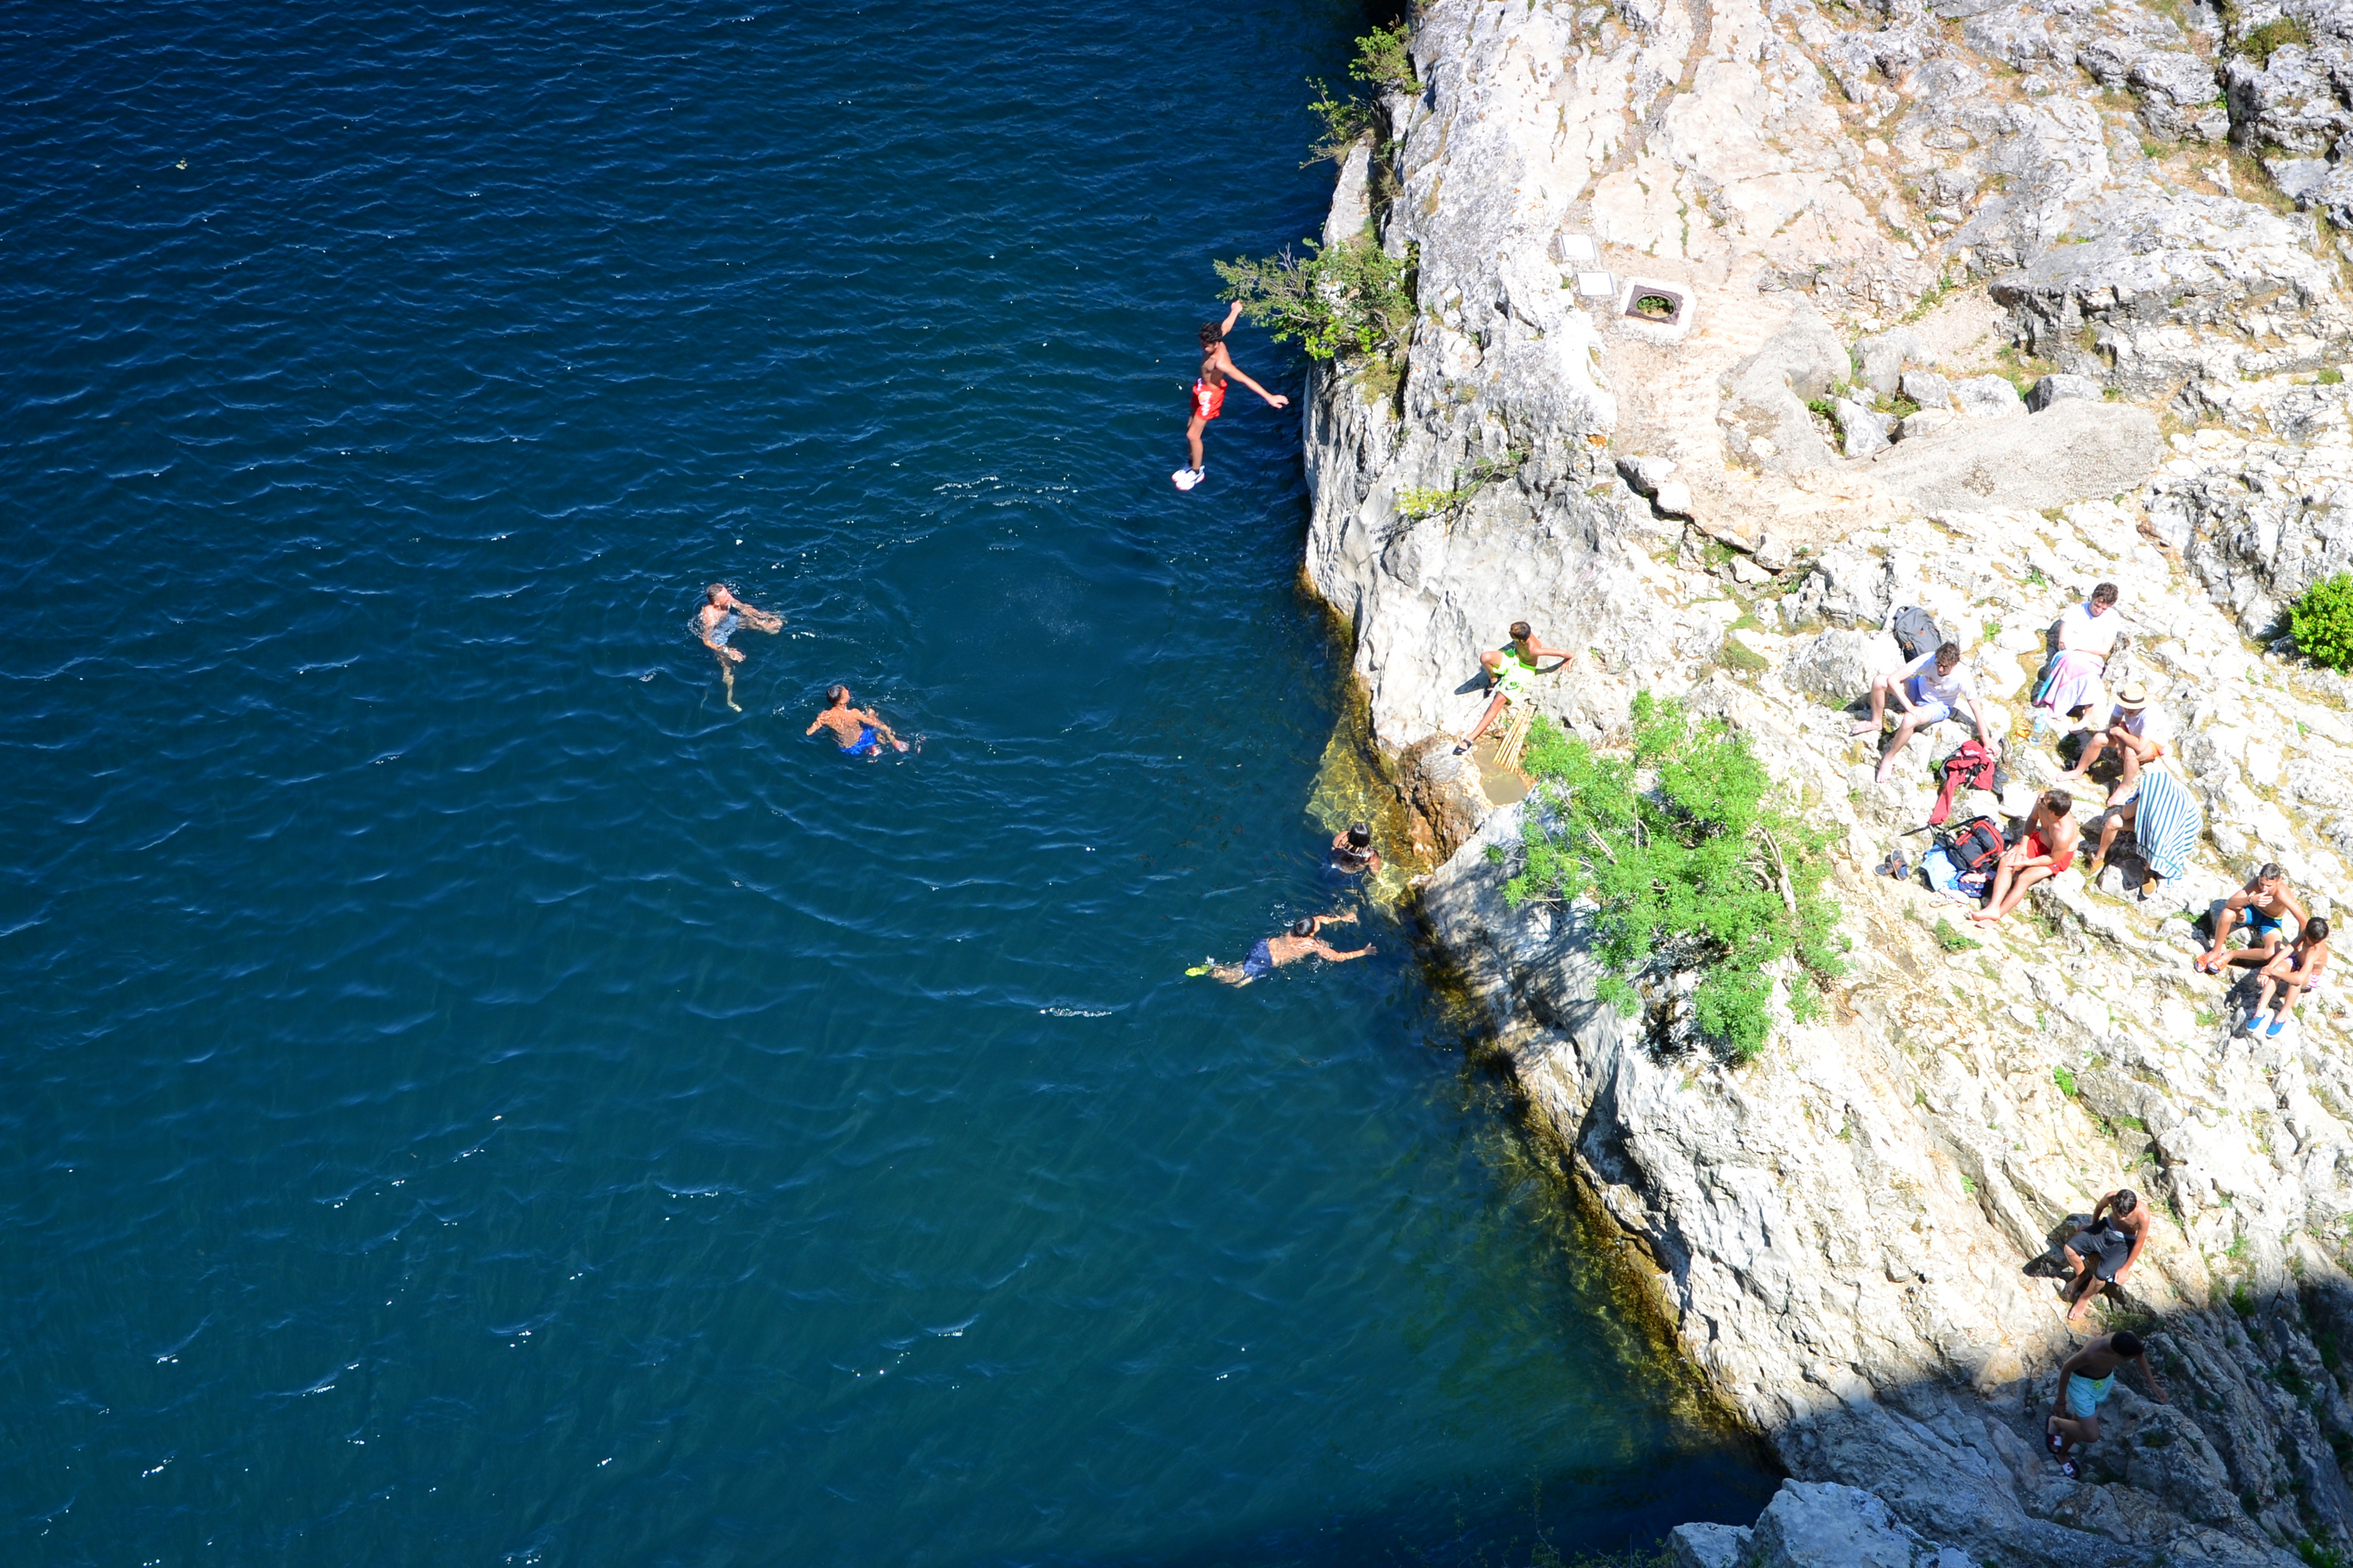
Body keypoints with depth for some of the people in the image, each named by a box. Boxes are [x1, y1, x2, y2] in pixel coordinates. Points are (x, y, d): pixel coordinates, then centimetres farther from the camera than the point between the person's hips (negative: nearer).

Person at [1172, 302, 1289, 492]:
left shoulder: (1221, 362, -38)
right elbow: (1226, 327, 4)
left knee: (1192, 435, 0)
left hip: (1210, 396, -8)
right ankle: (1192, 466, 39)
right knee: (1191, 427, 20)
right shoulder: (1213, 343, -17)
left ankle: (1197, 473, 22)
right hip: (1202, 388, 9)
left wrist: (1269, 397, -45)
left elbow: (1245, 379, -41)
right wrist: (1236, 311, 25)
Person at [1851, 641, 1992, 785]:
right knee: (1880, 682, -21)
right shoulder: (1928, 660, -29)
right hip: (1919, 690, 3)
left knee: (1910, 720, -37)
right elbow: (1893, 679, -27)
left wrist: (1986, 739, -14)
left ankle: (1889, 757, -13)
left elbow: (1976, 708, -20)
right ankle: (1877, 723, 4)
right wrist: (1910, 707, -32)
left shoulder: (1962, 679, -32)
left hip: (1940, 706, -3)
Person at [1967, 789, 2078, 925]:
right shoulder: (2042, 798, -25)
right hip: (2040, 838, 7)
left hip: (2059, 854, -6)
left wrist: (2025, 863, -19)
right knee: (2006, 861, -14)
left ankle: (1995, 917, -13)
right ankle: (1993, 908, -21)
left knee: (2024, 879, -22)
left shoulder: (2063, 836, -40)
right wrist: (2023, 844, -9)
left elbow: (2053, 859, -22)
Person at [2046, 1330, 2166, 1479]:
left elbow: (2140, 1355, -3)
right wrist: (2061, 1401, -10)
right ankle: (2056, 1423, 22)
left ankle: (2062, 1454, 51)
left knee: (2080, 1421, 24)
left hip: (2106, 1379, 5)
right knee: (2091, 1436, -6)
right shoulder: (2091, 1354, -43)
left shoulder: (2130, 1340, -31)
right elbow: (2066, 1368, -23)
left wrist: (2153, 1384, 0)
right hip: (2083, 1383, -5)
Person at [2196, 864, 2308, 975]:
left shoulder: (2281, 893, -38)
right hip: (2255, 911, 2)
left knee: (2272, 953, -32)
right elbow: (2229, 903, -34)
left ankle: (2231, 956, -8)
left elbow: (2303, 920, -31)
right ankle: (2216, 951, -9)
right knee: (2227, 913, -31)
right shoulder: (2256, 882, -30)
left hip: (2272, 922, -2)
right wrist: (2251, 900, -52)